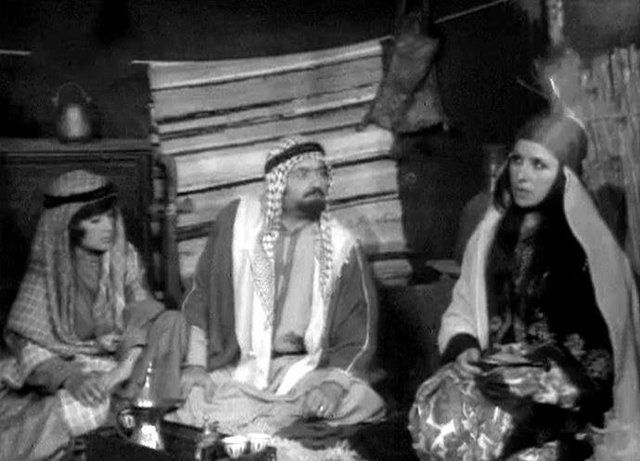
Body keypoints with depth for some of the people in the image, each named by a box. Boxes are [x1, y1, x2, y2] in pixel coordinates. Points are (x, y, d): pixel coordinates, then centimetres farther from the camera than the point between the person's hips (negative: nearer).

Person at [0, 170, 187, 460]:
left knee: (172, 321, -22)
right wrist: (71, 377, -33)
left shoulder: (124, 258, -1)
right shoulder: (46, 274, -8)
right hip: (65, 368, -3)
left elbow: (144, 314, -9)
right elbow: (27, 346, -13)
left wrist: (123, 369, -28)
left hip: (119, 362, 3)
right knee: (85, 408, -38)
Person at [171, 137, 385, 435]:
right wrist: (196, 364, -4)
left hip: (308, 369, 0)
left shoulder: (340, 245, 1)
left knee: (362, 404, -27)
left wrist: (333, 383, -18)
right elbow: (201, 297, 6)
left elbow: (358, 333, -1)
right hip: (236, 370, 1)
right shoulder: (238, 220, 2)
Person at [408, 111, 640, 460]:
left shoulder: (589, 245, -1)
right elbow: (461, 311, 14)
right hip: (494, 372, 4)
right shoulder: (490, 234, 12)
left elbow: (607, 343, -2)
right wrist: (464, 347, -7)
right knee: (431, 411, -23)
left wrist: (549, 380, -15)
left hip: (569, 390, -4)